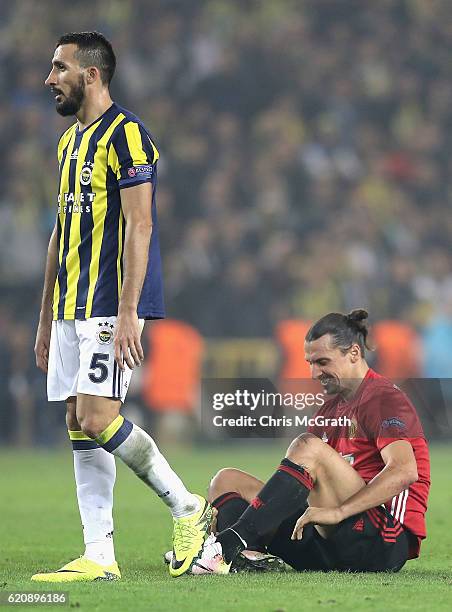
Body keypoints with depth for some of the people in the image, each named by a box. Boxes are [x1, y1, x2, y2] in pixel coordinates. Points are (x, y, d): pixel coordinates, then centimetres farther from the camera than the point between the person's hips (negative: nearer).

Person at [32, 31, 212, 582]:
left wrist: (128, 312, -22)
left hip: (110, 308, -9)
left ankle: (188, 509, 1)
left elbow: (139, 225, -16)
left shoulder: (125, 134, -10)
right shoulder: (70, 141, 18)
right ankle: (99, 557, 5)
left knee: (98, 420, -15)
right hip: (71, 308, 9)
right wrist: (46, 317, 20)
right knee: (78, 425, 4)